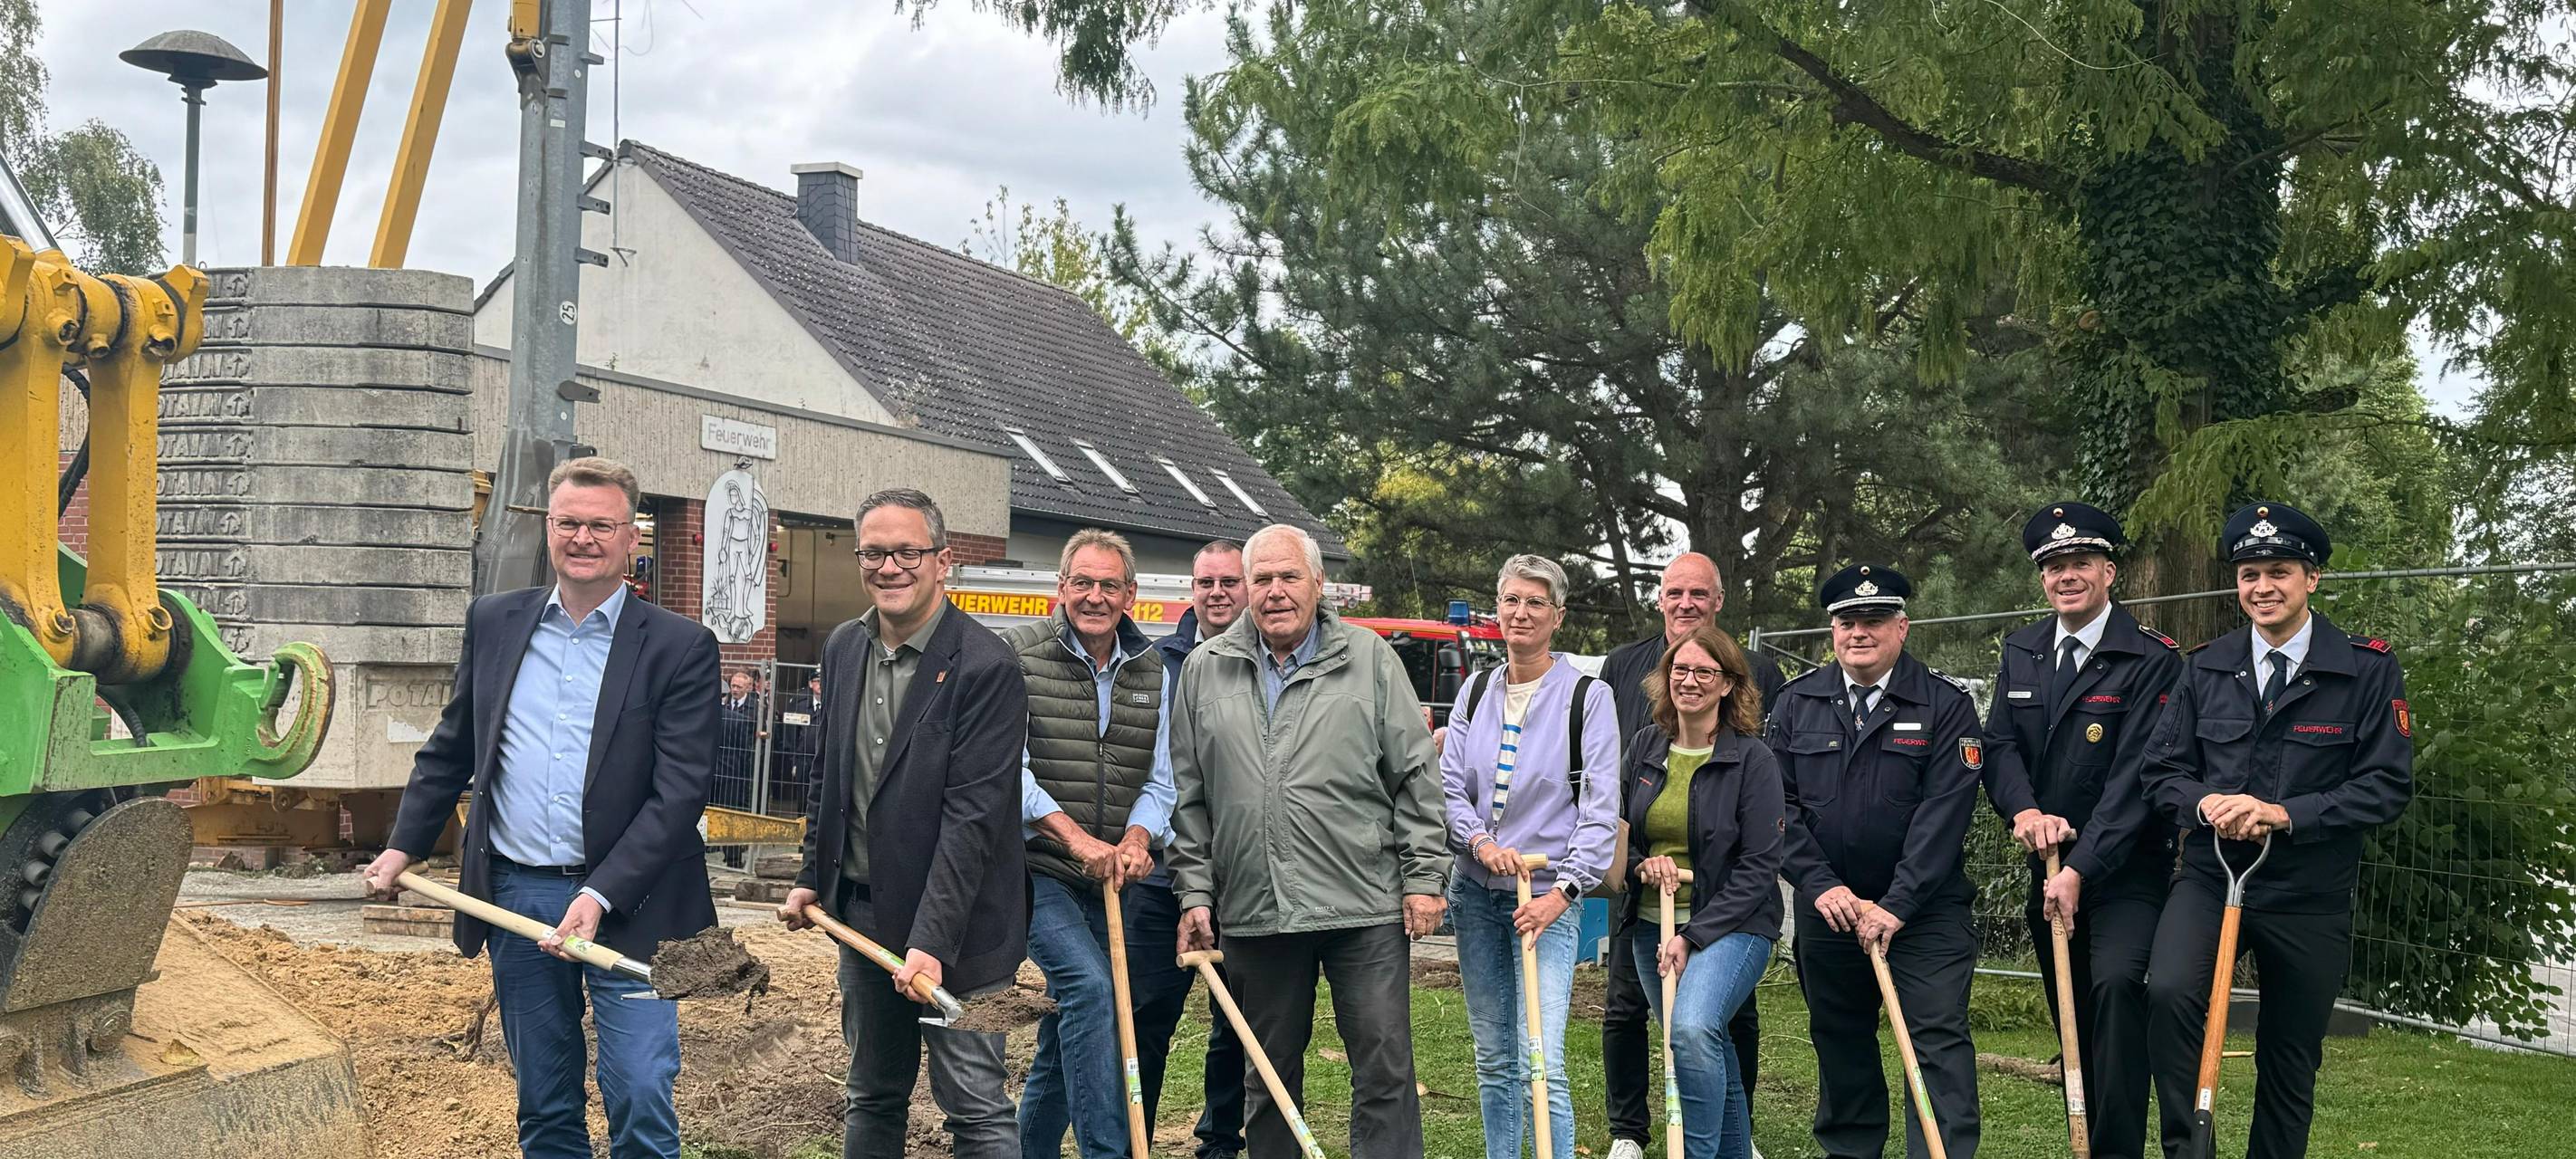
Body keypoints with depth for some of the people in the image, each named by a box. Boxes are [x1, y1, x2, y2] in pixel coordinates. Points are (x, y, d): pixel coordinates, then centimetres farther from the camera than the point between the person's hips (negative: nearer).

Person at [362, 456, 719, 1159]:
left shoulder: (680, 648, -5)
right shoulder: (493, 623, 8)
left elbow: (681, 790, -11)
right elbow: (451, 749, 18)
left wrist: (600, 897, -18)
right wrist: (404, 846, 12)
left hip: (625, 903, -4)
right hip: (516, 897, 4)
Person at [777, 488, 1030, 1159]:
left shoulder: (986, 667, -16)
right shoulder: (843, 648, 6)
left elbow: (973, 814, -20)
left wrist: (932, 939, -24)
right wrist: (812, 877, 13)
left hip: (952, 927, -7)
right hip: (862, 912, 7)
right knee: (870, 1099, 17)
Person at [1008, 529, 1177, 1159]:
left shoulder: (1152, 671, 10)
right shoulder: (1018, 654, -5)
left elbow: (1159, 779, 10)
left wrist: (1136, 838, -10)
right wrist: (1076, 839, -21)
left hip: (1111, 880, 5)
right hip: (1036, 869, -5)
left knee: (1064, 1040, 11)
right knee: (1090, 988, -24)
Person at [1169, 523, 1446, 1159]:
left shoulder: (1369, 659, 4)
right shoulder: (1205, 671, 9)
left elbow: (1415, 777, 4)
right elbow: (1189, 796, 12)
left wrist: (1423, 875, -2)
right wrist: (1195, 892, 7)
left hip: (1365, 905, -2)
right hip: (1253, 912, 2)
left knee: (1385, 1069, -1)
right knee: (1270, 1075, 12)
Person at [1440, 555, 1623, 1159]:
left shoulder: (1588, 696, -5)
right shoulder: (1476, 692, 9)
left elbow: (1601, 807, -8)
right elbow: (1448, 785, 8)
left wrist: (1562, 891, -16)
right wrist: (1480, 841, -12)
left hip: (1547, 897, -5)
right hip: (1476, 892, 5)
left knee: (1541, 1064, -14)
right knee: (1493, 1058, 12)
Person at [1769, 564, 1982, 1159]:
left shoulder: (1946, 705, -6)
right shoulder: (1796, 703, 3)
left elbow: (1944, 813, -13)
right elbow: (1779, 804, 0)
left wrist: (1896, 905, -19)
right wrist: (1821, 885, -12)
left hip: (1924, 907, -3)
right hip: (1827, 906, 3)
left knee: (1939, 1036, -8)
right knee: (1839, 1038, 14)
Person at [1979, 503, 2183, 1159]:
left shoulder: (2152, 659, -10)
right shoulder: (2021, 653, 10)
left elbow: (2135, 777, -16)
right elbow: (1999, 745, 5)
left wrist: (2080, 870, -21)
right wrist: (2024, 810, -16)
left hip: (2125, 867, -6)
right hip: (2050, 862, 6)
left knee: (2116, 985, -26)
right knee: (2072, 1022, 10)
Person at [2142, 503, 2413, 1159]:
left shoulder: (2369, 672, -4)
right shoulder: (2206, 669, 6)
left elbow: (2388, 786, -8)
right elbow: (2162, 770, 8)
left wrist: (2285, 814, -20)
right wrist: (2205, 804, -15)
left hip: (2311, 897, -1)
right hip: (2209, 877, 1)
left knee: (2290, 1061, 10)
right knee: (2169, 992, -26)